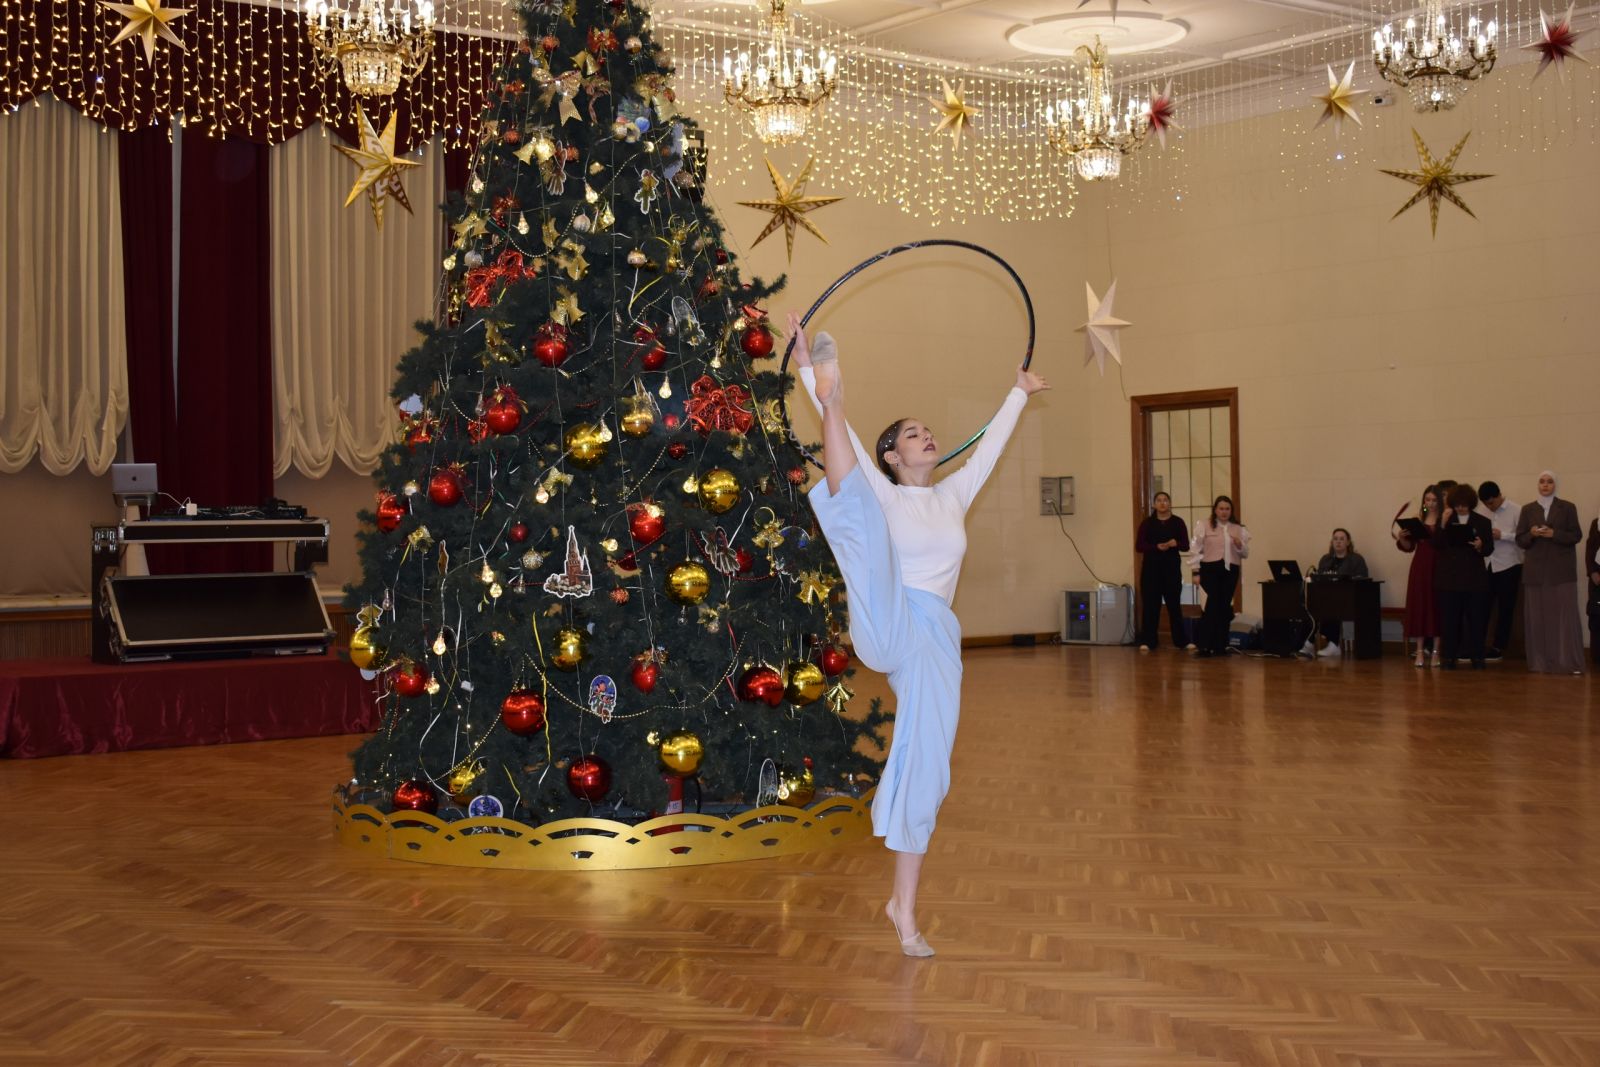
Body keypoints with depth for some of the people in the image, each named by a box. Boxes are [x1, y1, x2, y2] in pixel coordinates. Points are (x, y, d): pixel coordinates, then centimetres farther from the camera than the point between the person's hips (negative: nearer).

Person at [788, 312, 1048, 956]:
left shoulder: (952, 496, 22)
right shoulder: (883, 494, 10)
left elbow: (990, 444, 35)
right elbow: (843, 439, -1)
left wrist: (1018, 393, 46)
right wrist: (810, 373, -10)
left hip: (935, 640, 4)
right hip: (885, 627, -4)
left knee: (925, 770, 2)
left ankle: (904, 910, 10)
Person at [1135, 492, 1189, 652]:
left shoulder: (1178, 522, 4)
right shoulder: (1147, 522, 2)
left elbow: (1186, 546, 2)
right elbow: (1138, 546, -4)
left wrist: (1175, 544, -20)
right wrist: (1157, 547, -19)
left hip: (1172, 567, 1)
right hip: (1151, 567, -1)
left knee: (1174, 604, 4)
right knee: (1151, 604, 0)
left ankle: (1181, 640, 12)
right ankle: (1148, 641, 5)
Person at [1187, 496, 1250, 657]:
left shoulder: (1238, 528, 13)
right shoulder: (1203, 525, 2)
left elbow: (1245, 553, 14)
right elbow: (1195, 549, -2)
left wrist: (1240, 545, -8)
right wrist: (1195, 571, -7)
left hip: (1230, 571, 4)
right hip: (1210, 569, -4)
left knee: (1224, 607, 5)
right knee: (1213, 604, -14)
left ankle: (1219, 645, 13)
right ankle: (1203, 644, -10)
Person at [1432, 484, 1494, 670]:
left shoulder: (1482, 522, 6)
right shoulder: (1445, 520, 8)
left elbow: (1489, 549, 2)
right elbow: (1436, 545, -3)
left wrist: (1481, 546, -20)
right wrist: (1443, 524, -13)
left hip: (1474, 579, 0)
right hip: (1449, 578, 0)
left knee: (1475, 618, 1)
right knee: (1449, 618, 0)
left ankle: (1477, 657, 8)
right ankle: (1449, 657, 4)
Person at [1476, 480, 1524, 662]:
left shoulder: (1516, 511, -7)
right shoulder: (1481, 511, 4)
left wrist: (1502, 535, -19)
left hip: (1508, 565, -3)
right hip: (1486, 565, 3)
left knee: (1505, 609, 7)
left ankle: (1498, 648, 15)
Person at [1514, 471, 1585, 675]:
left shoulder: (1567, 508, 6)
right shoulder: (1527, 509, 11)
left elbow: (1576, 535, 1)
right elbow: (1520, 540, 8)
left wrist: (1554, 534, -13)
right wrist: (1531, 534, -12)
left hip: (1561, 570, -2)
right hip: (1535, 570, 2)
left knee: (1565, 615, -7)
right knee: (1538, 617, -1)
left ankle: (1570, 662, -6)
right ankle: (1541, 662, 3)